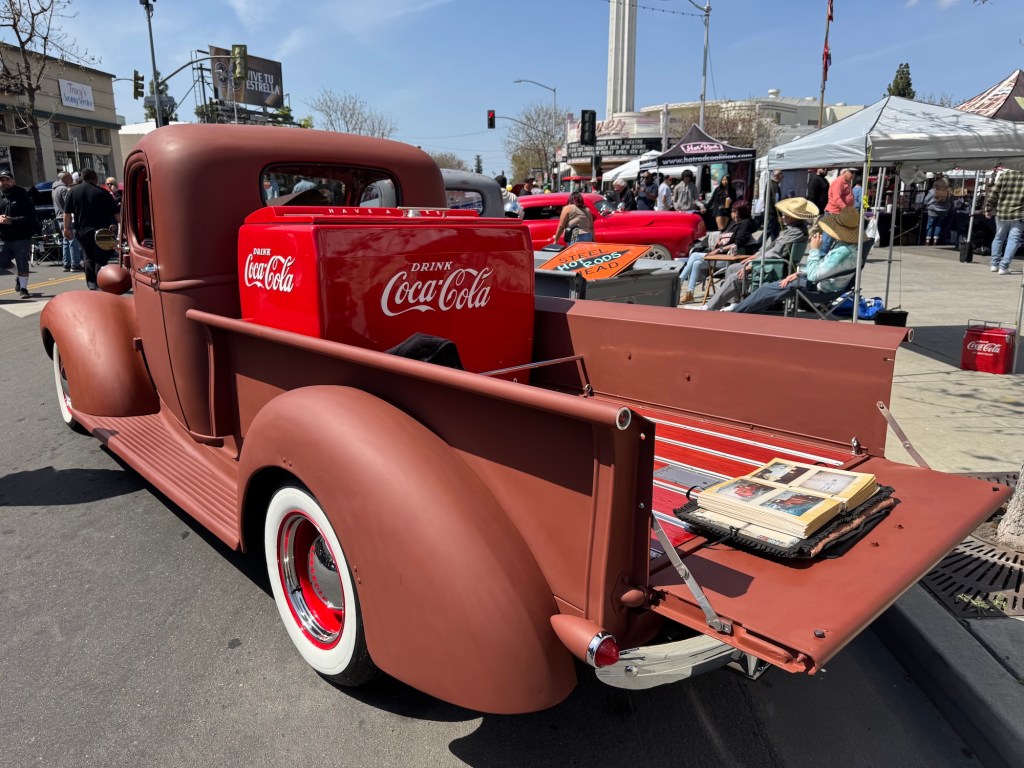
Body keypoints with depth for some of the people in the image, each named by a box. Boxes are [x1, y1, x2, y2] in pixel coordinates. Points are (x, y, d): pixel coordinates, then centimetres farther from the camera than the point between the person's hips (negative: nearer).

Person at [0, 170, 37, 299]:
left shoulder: (22, 196, -3)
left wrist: (12, 221, -20)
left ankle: (23, 288, 9)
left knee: (22, 264, -2)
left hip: (22, 238, -4)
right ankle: (20, 278, 31)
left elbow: (31, 217, -11)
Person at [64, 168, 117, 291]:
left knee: (89, 256, 16)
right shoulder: (103, 192, -4)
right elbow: (115, 213, -4)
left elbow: (67, 213, 6)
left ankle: (91, 284, 9)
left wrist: (67, 227, 14)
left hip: (82, 231, 3)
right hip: (101, 231, -3)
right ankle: (100, 284, -6)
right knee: (100, 258, 0)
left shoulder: (73, 191, 6)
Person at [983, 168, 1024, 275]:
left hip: (1001, 213, 2)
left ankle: (994, 264, 24)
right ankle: (1003, 267, -3)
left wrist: (988, 209, 7)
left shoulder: (1005, 175, -1)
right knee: (1013, 239, 4)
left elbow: (993, 193, -2)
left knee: (999, 237, 18)